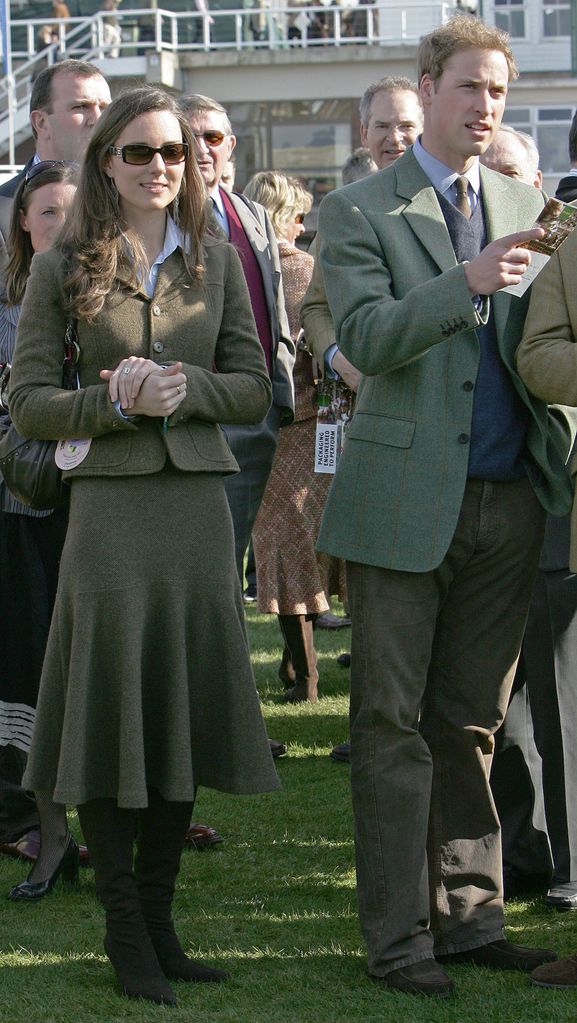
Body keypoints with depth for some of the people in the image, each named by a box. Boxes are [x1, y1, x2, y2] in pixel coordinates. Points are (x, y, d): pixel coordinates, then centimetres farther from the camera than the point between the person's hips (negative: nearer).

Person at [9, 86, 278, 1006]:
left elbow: (254, 390, 8)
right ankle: (125, 930, 8)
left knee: (183, 712, 5)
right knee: (111, 710, -2)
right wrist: (116, 402, -15)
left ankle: (158, 919, 16)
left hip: (198, 505, 3)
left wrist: (187, 386, -11)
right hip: (110, 506, -3)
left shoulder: (215, 261, 10)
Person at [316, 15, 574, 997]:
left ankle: (468, 915, 16)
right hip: (406, 501, -4)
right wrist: (468, 282, -24)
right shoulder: (357, 211, 1)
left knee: (471, 724, 9)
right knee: (394, 726, 0)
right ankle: (398, 934, 4)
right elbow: (365, 336, -12)